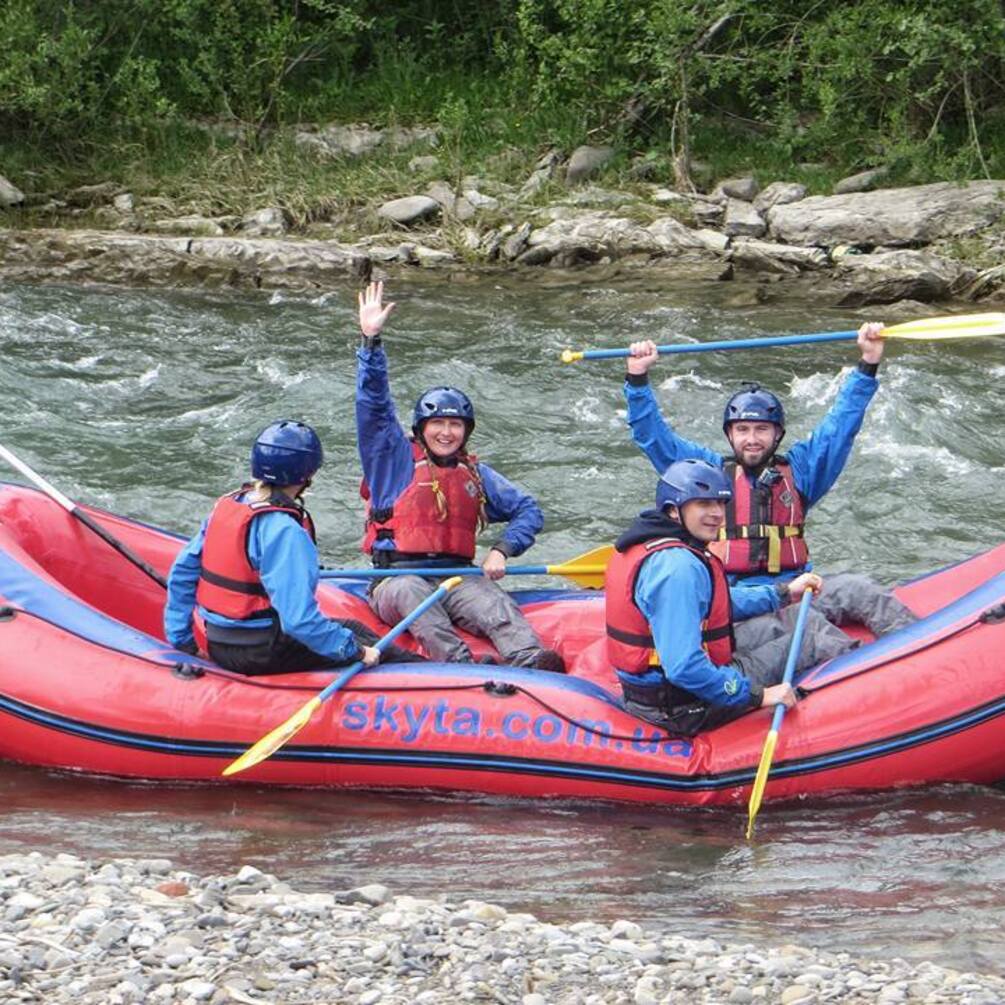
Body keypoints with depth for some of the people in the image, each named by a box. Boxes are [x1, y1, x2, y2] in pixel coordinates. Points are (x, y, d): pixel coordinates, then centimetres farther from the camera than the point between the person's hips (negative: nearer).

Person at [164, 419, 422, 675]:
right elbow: (300, 618, -29)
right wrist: (356, 651, -18)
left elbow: (182, 572, 8)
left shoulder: (225, 507, 2)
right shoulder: (284, 531, -24)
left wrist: (180, 641, 15)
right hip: (263, 655, -8)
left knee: (350, 629, 21)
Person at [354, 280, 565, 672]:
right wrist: (371, 341, -12)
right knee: (412, 592, -38)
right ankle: (460, 663, -59)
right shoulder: (395, 457, 9)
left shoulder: (476, 474, 18)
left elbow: (528, 510, 19)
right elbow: (373, 404, -2)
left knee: (491, 599, -30)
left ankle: (529, 658, -58)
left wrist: (501, 550, 0)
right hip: (396, 578, -2)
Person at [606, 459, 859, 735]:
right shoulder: (679, 568, -29)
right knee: (811, 641, 6)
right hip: (683, 709, -10)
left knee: (799, 618, 21)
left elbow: (718, 603, 21)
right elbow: (684, 669, -35)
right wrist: (757, 695, -25)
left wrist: (784, 593, 24)